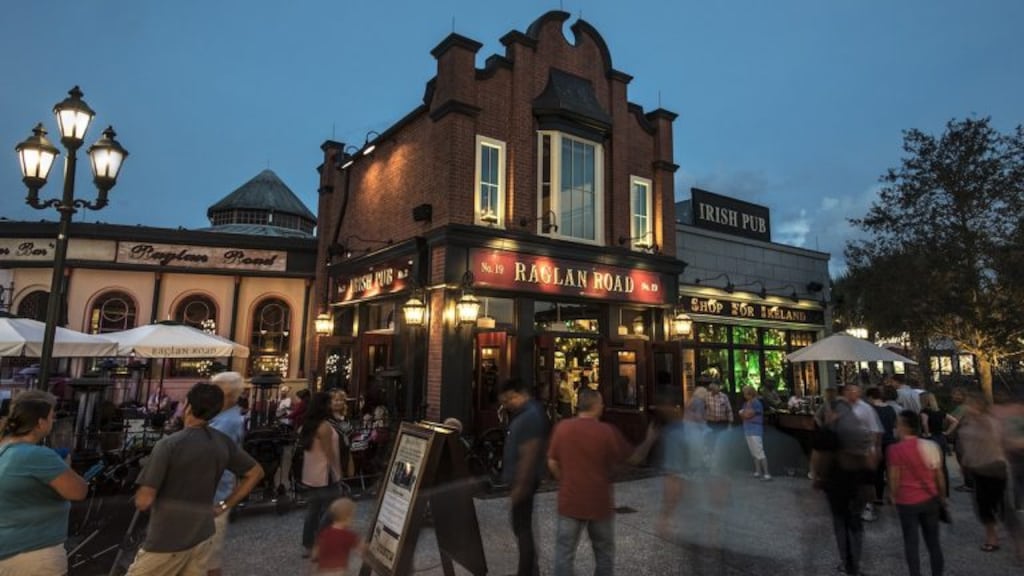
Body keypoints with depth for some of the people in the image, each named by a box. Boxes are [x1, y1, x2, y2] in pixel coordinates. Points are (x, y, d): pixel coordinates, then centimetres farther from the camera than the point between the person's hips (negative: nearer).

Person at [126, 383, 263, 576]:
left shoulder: (170, 444, -19)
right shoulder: (224, 442, -2)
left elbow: (143, 502, -17)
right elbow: (256, 472, 8)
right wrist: (224, 506, 10)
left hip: (167, 541, -5)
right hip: (201, 536, 5)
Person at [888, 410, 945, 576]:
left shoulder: (896, 449, -14)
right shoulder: (931, 446, -1)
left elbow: (894, 478, -12)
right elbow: (939, 475, 6)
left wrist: (894, 496, 4)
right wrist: (942, 496, 20)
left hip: (907, 502, -4)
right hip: (930, 500, 4)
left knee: (911, 543, 7)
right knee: (933, 542, 16)